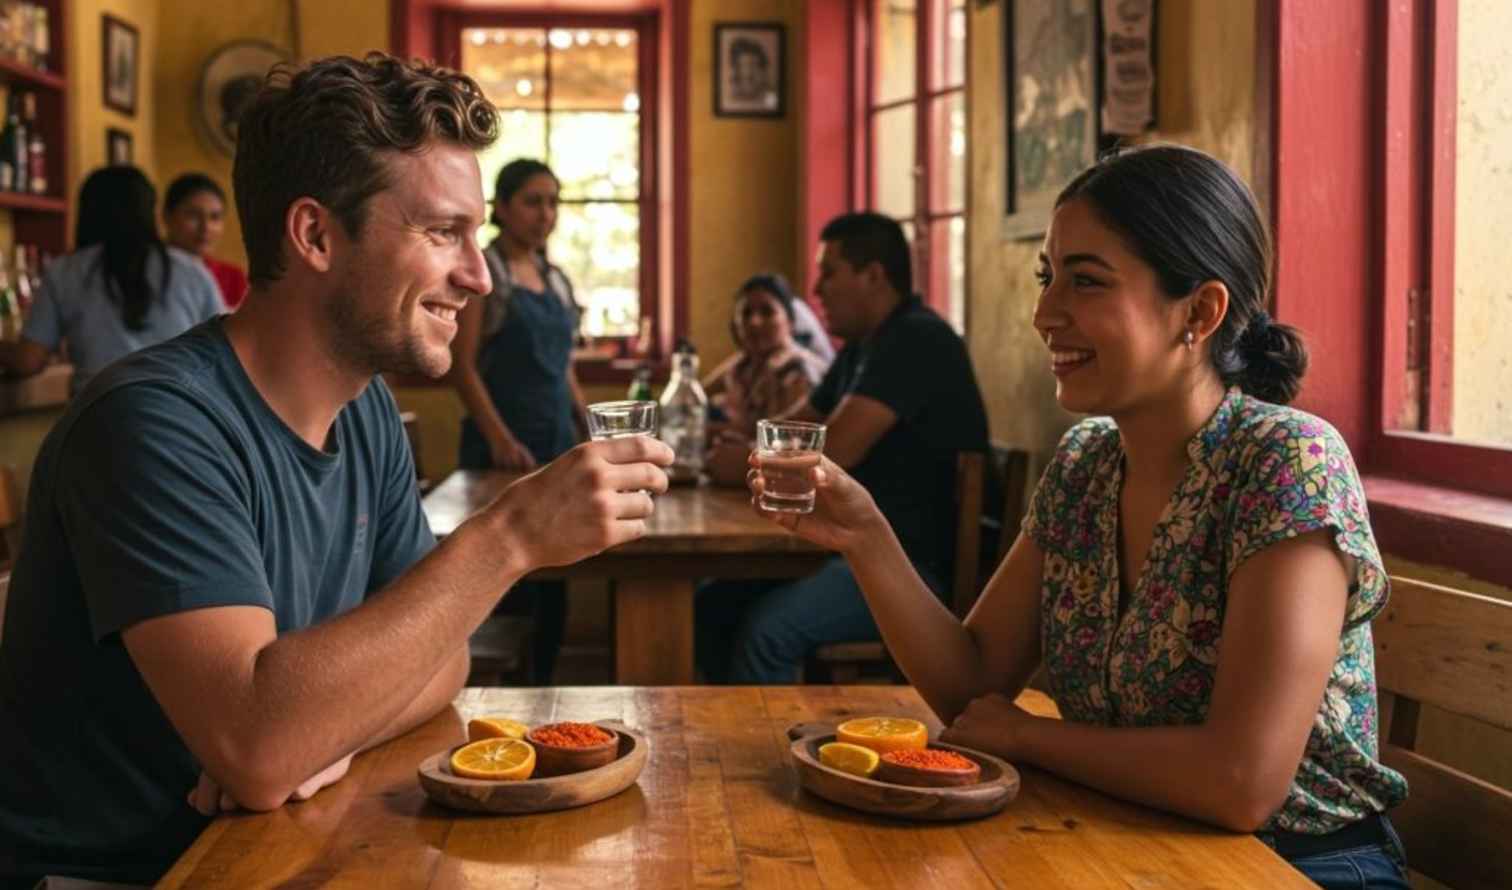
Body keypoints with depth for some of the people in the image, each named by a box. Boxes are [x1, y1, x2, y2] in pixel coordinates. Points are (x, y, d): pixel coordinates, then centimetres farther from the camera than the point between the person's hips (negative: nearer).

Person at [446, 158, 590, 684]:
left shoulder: (556, 280, 15)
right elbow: (461, 366, -11)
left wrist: (591, 438, 11)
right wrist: (499, 439, -20)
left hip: (558, 441, 7)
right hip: (504, 445, -7)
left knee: (553, 577, 8)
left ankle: (540, 687, 17)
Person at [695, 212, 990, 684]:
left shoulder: (916, 340, -15)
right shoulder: (863, 347, 17)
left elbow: (830, 454, -23)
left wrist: (742, 466, -7)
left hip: (921, 563, -10)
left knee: (768, 627, -28)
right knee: (710, 606, 1)